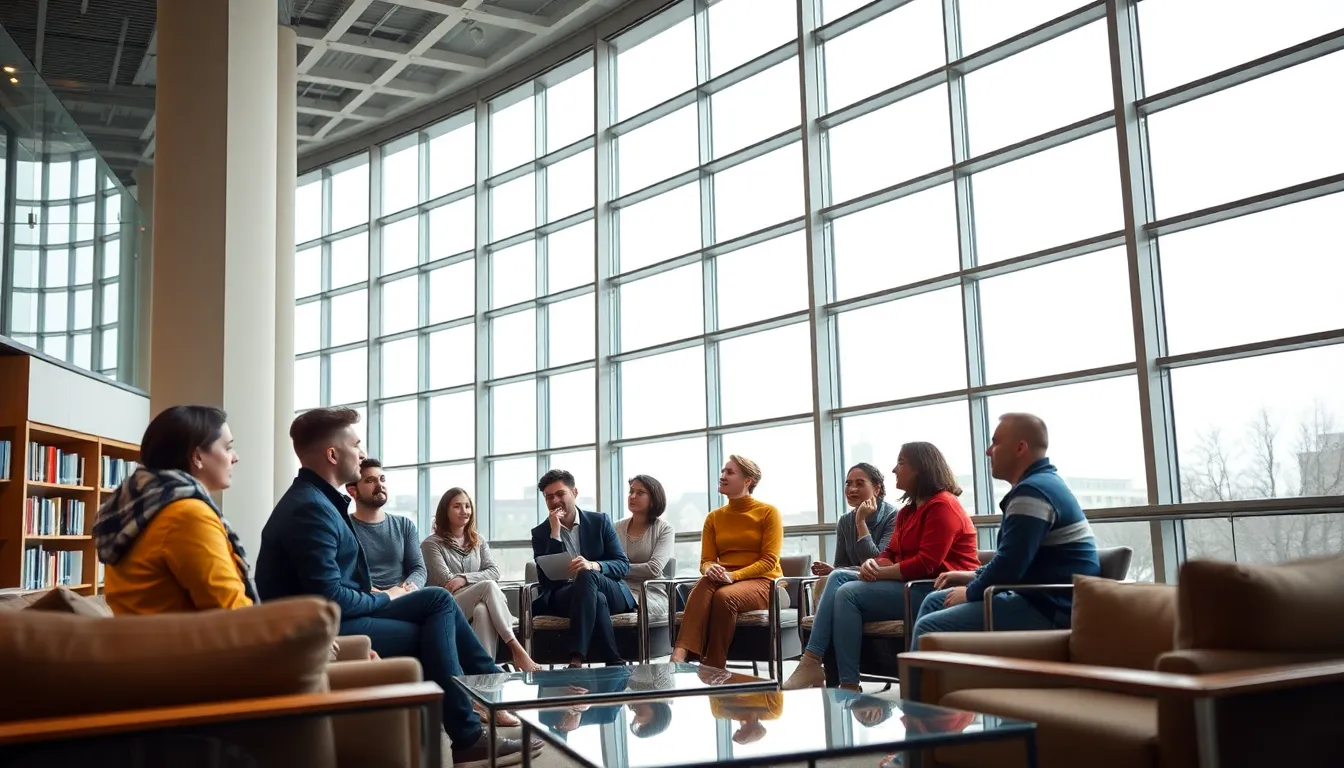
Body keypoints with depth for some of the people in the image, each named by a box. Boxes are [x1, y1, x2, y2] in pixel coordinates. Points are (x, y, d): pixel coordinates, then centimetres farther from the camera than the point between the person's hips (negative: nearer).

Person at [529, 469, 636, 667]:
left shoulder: (599, 522, 8)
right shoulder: (540, 533, 8)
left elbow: (623, 565, 1)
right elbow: (545, 580, -7)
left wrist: (593, 566, -22)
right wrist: (555, 533, -12)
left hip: (610, 595, 1)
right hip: (563, 597, -1)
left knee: (587, 576, -35)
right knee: (596, 599, -36)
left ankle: (576, 659, -44)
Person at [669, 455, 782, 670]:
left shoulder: (768, 512, 1)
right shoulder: (714, 517, 14)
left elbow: (769, 560, -8)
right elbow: (706, 561, 7)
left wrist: (734, 576, -22)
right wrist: (710, 569, -19)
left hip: (762, 582, -3)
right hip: (724, 582, 3)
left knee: (724, 596, -37)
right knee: (704, 585, -34)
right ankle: (679, 656, -49)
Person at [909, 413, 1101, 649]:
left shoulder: (1032, 492, -18)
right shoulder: (1041, 484, 18)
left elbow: (1008, 565, -24)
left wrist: (969, 592, -7)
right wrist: (973, 576, 15)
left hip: (1050, 611, -11)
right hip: (1043, 600, 11)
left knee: (929, 628, -18)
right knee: (935, 602, 17)